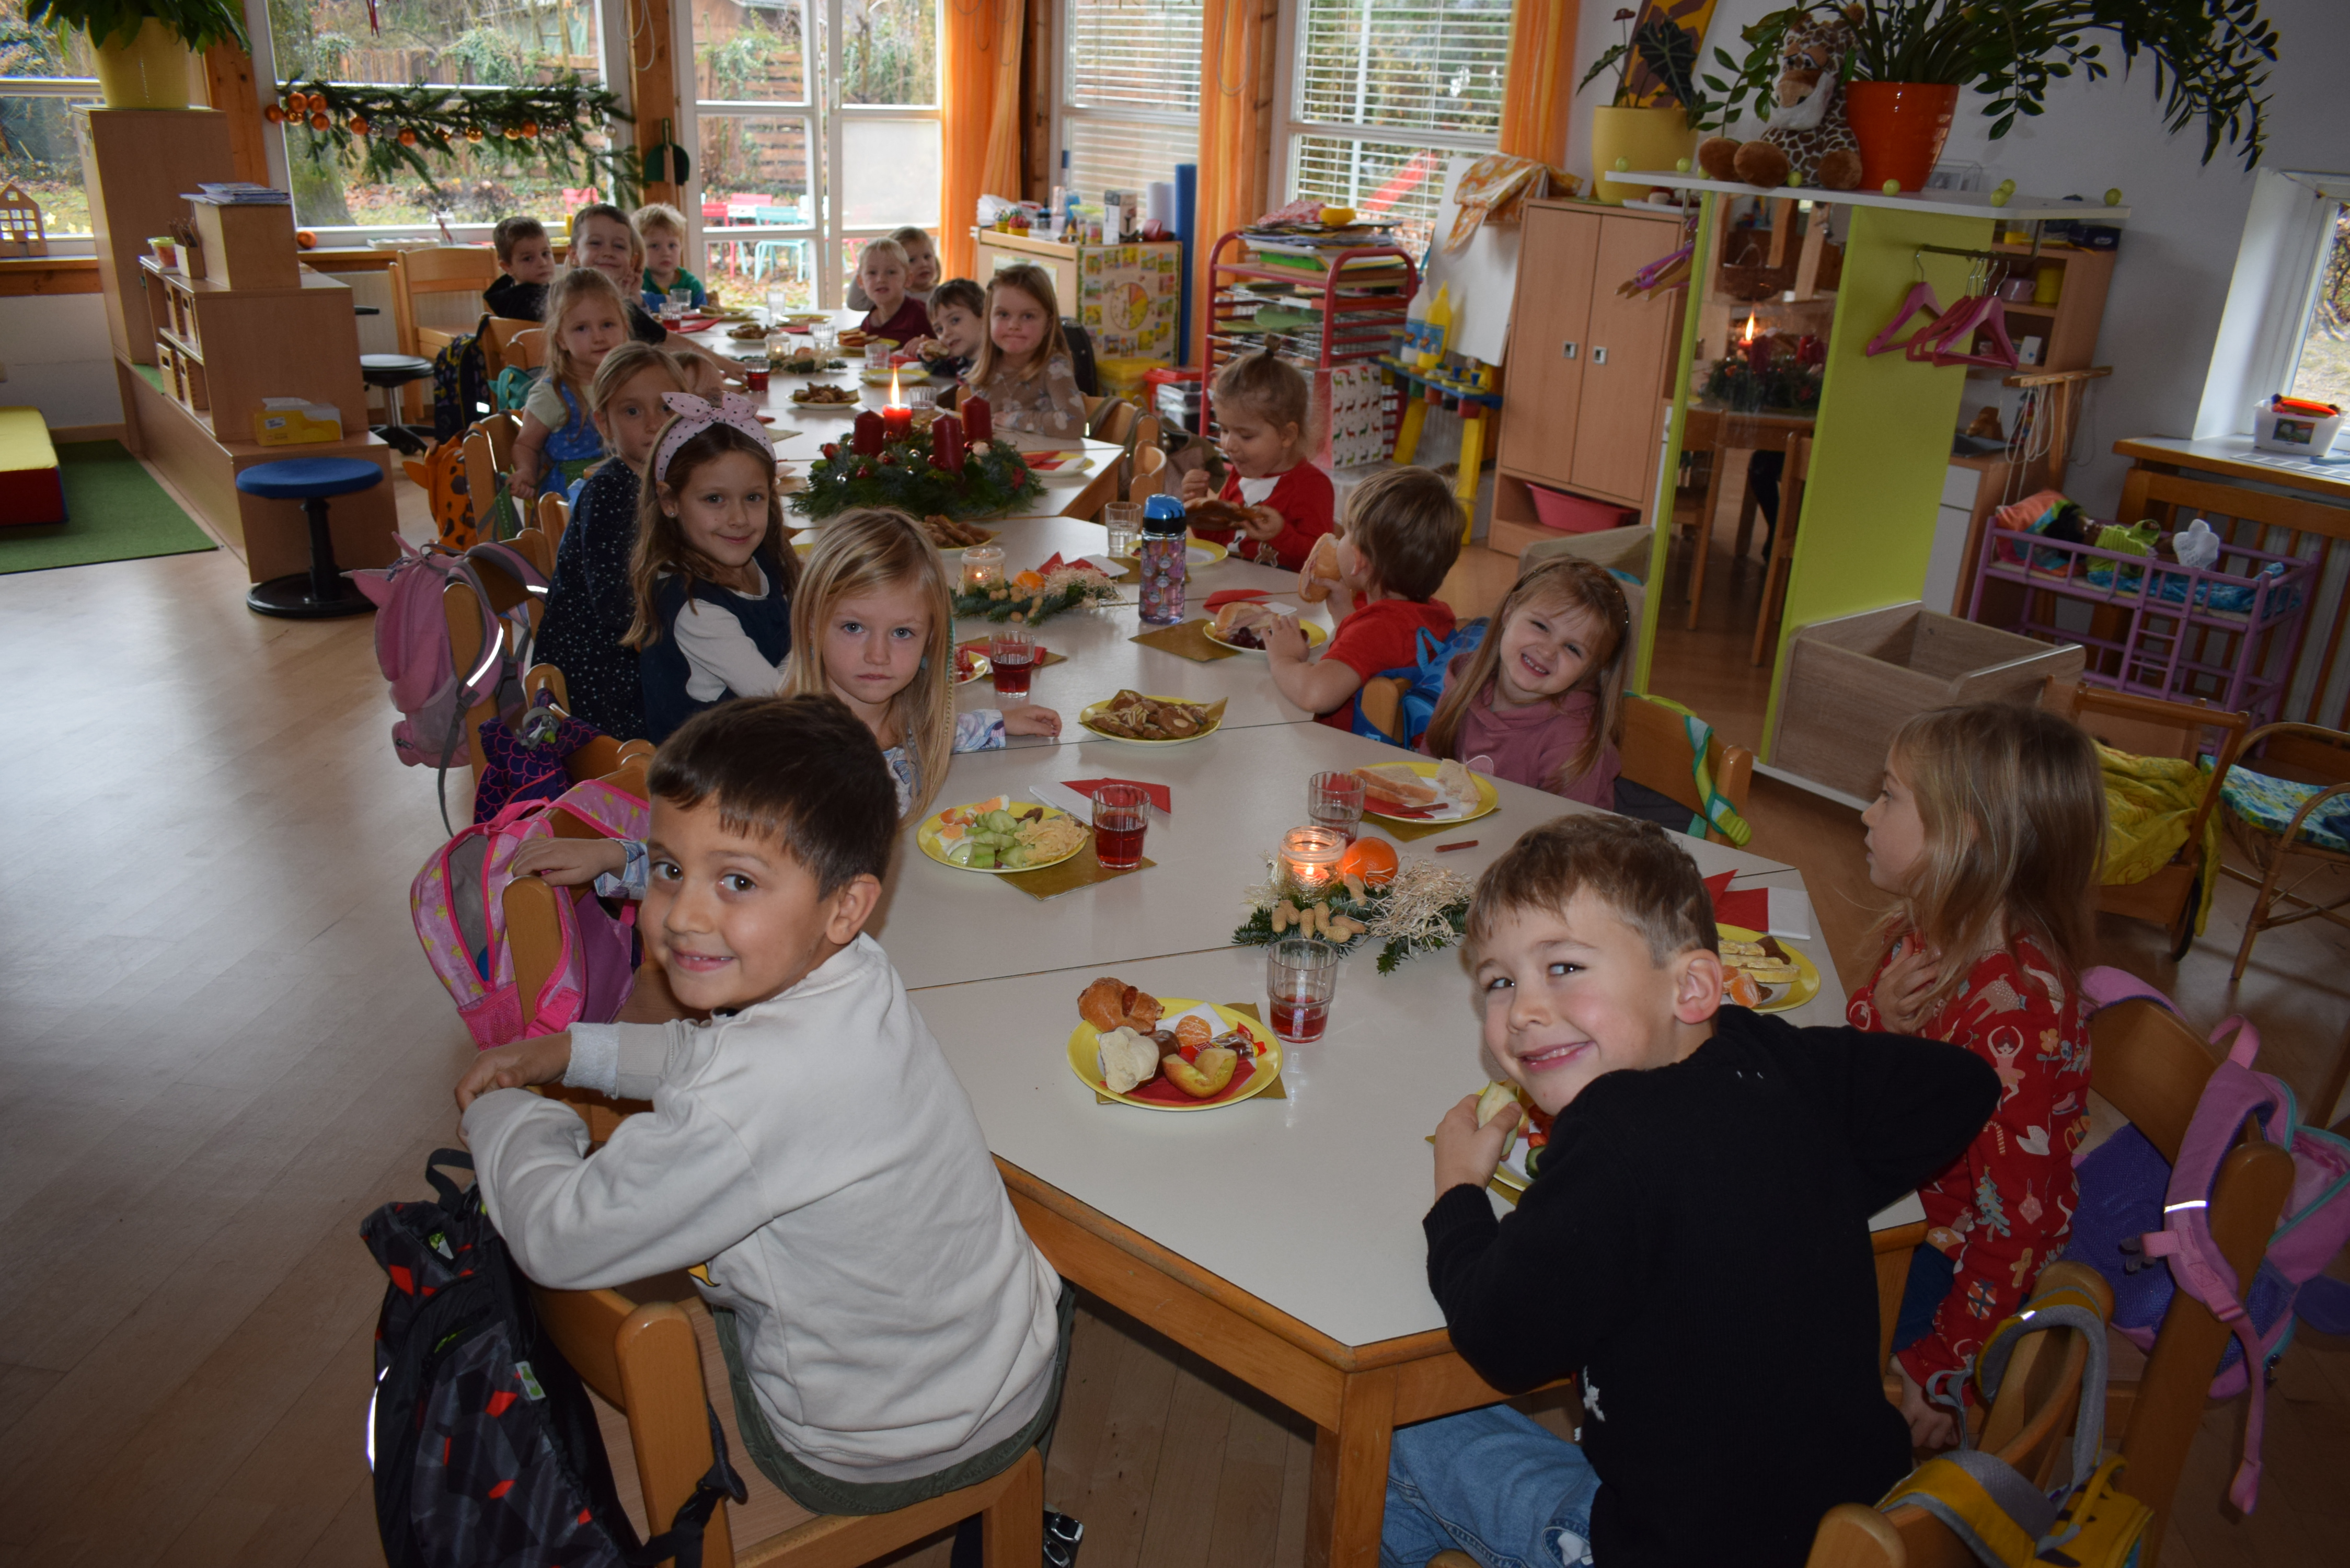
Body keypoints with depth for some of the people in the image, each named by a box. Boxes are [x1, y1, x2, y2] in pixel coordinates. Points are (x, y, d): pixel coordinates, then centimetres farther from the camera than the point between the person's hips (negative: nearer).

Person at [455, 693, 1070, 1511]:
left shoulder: (746, 1105, -37)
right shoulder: (854, 973, -11)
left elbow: (557, 1242, -21)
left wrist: (499, 1114, -4)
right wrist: (570, 1050, 8)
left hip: (880, 1457, -6)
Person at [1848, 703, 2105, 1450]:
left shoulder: (2018, 1009, -31)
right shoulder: (1927, 933, -6)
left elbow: (2015, 1221, -27)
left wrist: (1942, 1368, -19)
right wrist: (1876, 1015, -16)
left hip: (1953, 1252, -7)